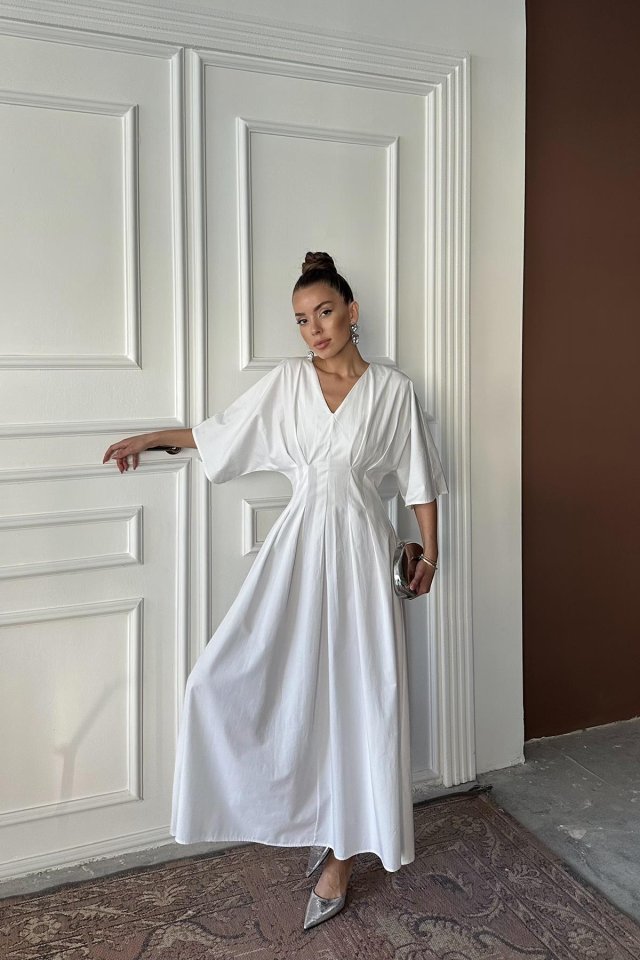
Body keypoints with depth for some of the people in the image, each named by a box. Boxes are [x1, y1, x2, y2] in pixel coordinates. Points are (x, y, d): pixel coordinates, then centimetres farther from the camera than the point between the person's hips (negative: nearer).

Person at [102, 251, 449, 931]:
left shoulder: (392, 389, 0)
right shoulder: (286, 381, 6)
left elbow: (418, 478, 6)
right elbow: (221, 433, 17)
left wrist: (429, 551, 7)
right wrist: (150, 439, 20)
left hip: (360, 549, -2)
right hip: (297, 544, 3)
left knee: (357, 696, -1)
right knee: (227, 680, -5)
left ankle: (340, 853, 18)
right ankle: (312, 815, 16)